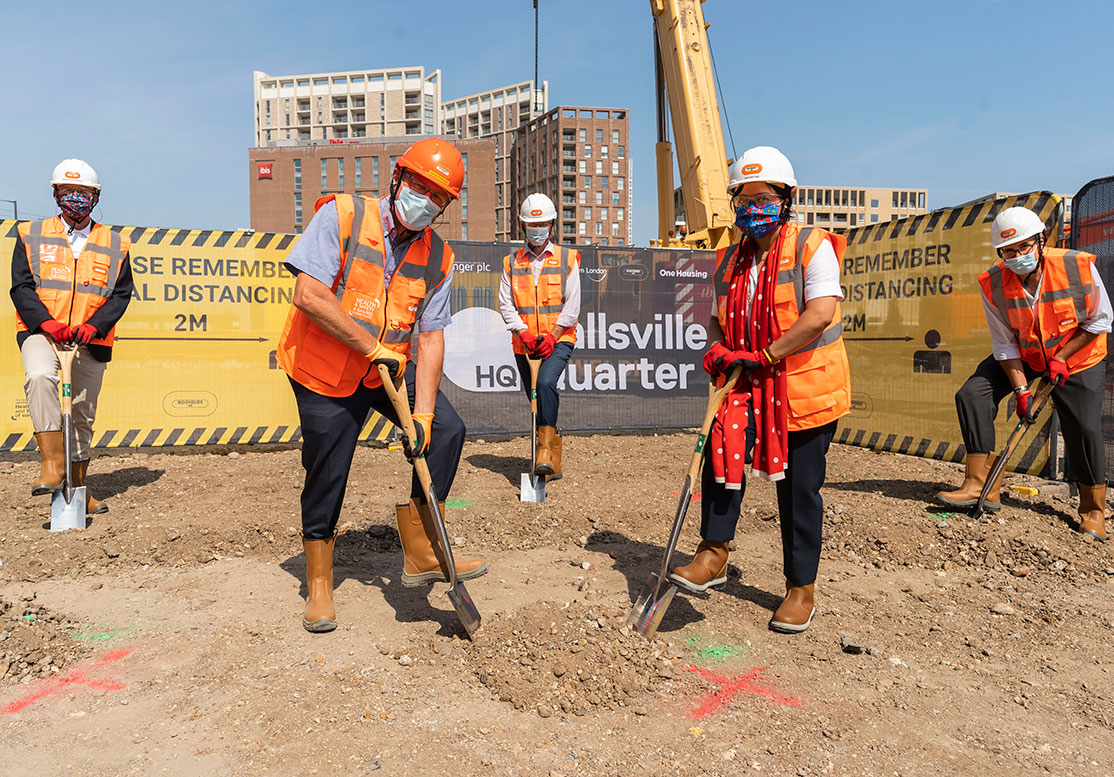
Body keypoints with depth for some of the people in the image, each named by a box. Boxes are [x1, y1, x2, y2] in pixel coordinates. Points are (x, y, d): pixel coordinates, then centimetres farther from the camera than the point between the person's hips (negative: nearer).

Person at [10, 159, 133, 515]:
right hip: (40, 331, -1)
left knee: (83, 414, 7)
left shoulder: (115, 245, 10)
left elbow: (121, 294, 3)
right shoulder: (32, 235, 9)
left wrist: (93, 326, -14)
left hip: (91, 339, 2)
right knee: (39, 377, -34)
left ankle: (77, 488, 21)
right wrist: (47, 322, -17)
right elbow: (21, 287, 1)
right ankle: (52, 461, -29)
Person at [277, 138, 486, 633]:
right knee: (327, 474, 0)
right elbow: (308, 295, -23)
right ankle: (319, 584, 22)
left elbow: (430, 336, -7)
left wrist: (423, 412, -18)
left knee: (446, 430, -11)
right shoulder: (341, 217, -15)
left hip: (390, 367, 4)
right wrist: (372, 347, -24)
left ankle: (422, 554, 2)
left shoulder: (436, 257, -2)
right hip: (324, 371, -4)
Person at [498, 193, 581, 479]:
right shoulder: (511, 263, 11)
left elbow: (572, 305, -1)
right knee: (537, 401, 8)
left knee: (546, 383, -29)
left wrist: (551, 336, -12)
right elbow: (506, 304, 4)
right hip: (524, 343, 3)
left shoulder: (567, 259, 4)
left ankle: (545, 451, -27)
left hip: (558, 340, -3)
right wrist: (524, 333, -11)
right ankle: (553, 464, 22)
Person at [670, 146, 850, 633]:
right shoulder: (730, 260, 11)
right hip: (749, 388, 5)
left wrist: (764, 355, -22)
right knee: (722, 448, -18)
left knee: (798, 490, 3)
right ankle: (713, 554, -4)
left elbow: (821, 313, -19)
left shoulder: (812, 247, -6)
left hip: (806, 390, -4)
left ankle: (801, 588, 19)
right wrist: (717, 350, -5)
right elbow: (719, 320, 18)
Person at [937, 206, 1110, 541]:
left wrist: (1060, 358, -18)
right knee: (971, 395, -15)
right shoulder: (993, 284, -20)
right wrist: (1021, 390, -19)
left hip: (1078, 359, -2)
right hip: (1022, 357, 2)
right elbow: (1005, 345, -13)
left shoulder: (1078, 267, -24)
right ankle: (982, 485, -9)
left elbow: (1100, 320, -11)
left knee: (1084, 430, -7)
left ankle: (1093, 509, 17)